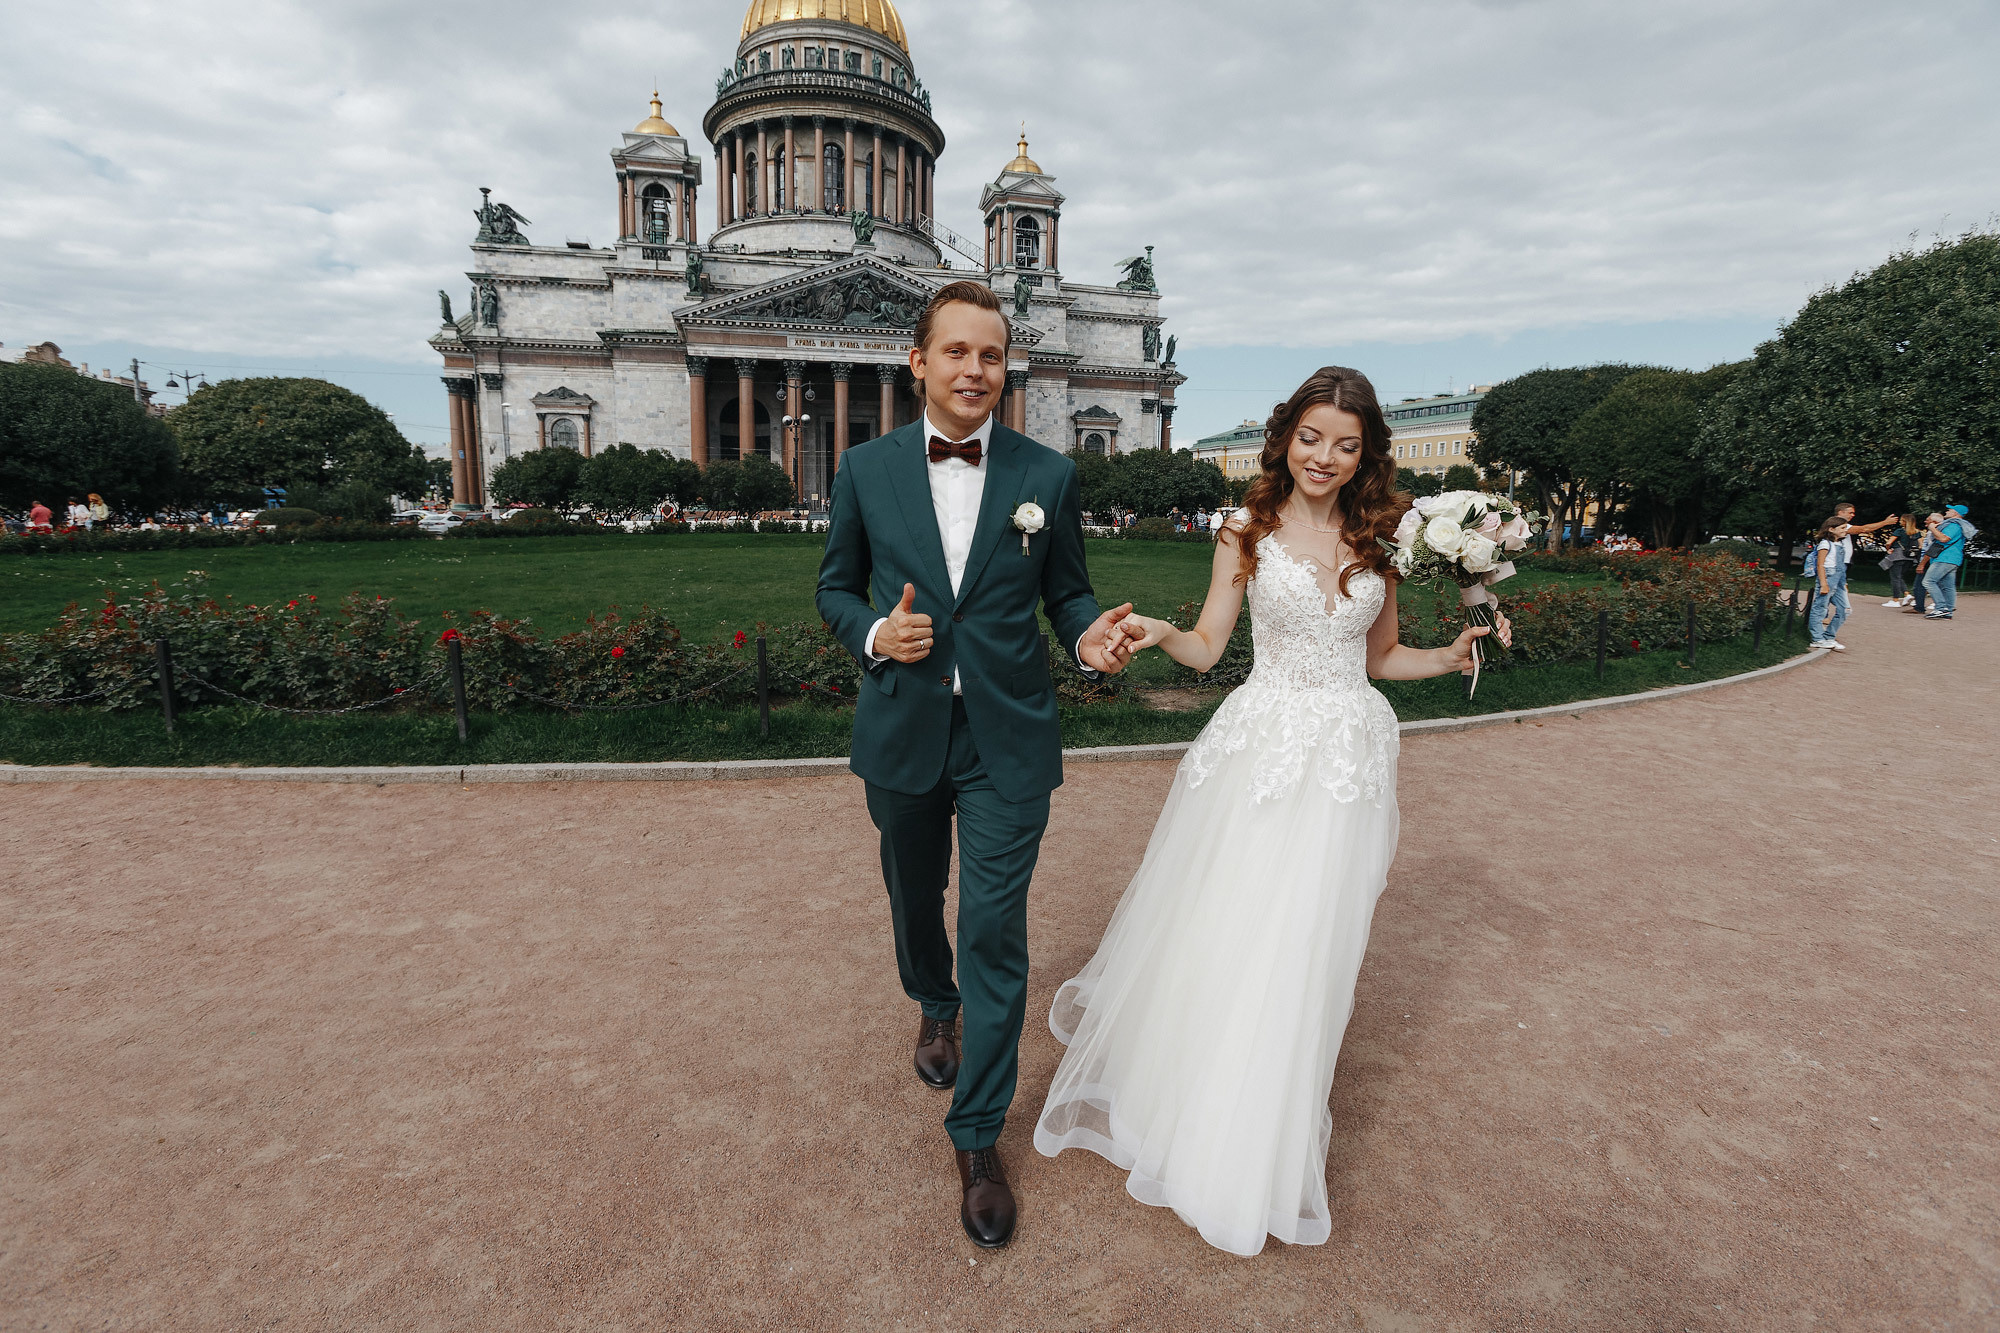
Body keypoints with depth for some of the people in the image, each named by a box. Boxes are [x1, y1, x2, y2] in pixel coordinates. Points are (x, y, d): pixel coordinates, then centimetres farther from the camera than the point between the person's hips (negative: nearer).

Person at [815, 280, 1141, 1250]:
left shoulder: (1049, 476, -2)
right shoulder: (866, 470, -1)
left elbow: (1067, 591, 6)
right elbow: (835, 587, 8)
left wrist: (1088, 640, -16)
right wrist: (873, 634, -13)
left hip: (1008, 740, -1)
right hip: (902, 732, 2)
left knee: (995, 930, 0)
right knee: (915, 901, 21)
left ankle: (977, 1139, 19)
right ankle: (936, 1008, 55)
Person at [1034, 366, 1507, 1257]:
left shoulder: (1377, 541, 5)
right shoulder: (1247, 534, -1)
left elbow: (1380, 657, 13)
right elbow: (1206, 647, -2)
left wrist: (1452, 657, -4)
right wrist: (1159, 634, -22)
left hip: (1347, 754, 2)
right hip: (1263, 741, -1)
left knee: (1303, 945, 6)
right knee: (1217, 924, 5)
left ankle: (1262, 1144, 29)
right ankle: (1178, 1091, 35)